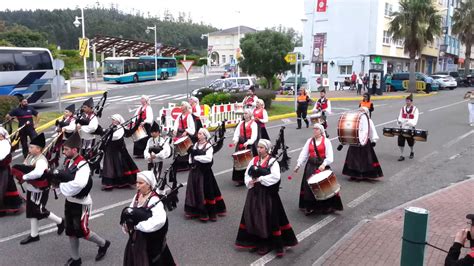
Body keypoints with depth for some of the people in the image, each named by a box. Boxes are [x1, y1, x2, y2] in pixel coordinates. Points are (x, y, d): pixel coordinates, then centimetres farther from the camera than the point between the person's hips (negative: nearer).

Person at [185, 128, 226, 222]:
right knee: (194, 190, 10)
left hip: (204, 172, -6)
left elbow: (208, 158, -23)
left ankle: (211, 213, 5)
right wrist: (191, 161, -2)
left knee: (205, 191, -3)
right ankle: (194, 210, 23)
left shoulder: (209, 146, -9)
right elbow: (191, 155, 17)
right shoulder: (195, 144, 11)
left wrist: (196, 157, -17)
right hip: (195, 170, 6)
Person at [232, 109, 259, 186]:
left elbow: (254, 135, -11)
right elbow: (236, 132, 10)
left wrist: (248, 142, -25)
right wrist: (235, 139, -9)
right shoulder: (241, 123, 17)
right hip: (241, 144, 5)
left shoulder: (253, 124, -1)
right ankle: (240, 178, 5)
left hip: (250, 145, -5)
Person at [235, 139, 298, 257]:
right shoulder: (254, 160, 8)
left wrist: (260, 179, -21)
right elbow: (247, 174, 6)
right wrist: (250, 182, -14)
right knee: (253, 217, 11)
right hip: (254, 193, 6)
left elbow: (275, 177, -23)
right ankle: (256, 242, 27)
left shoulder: (273, 161, -9)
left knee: (268, 219, 0)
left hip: (268, 194, -6)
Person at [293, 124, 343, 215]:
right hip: (311, 166, 4)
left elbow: (330, 156, -12)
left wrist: (324, 164, -28)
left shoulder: (326, 141, -4)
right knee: (309, 186, 2)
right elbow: (303, 153, 4)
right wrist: (298, 165, -7)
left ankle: (327, 206, 15)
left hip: (322, 166, -4)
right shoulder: (309, 141, 10)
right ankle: (310, 207, 13)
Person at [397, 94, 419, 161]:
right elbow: (400, 117, 9)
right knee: (401, 142, -4)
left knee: (411, 143, 11)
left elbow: (415, 120, -11)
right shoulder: (403, 109, 8)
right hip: (402, 128, 3)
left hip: (410, 129, -3)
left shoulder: (415, 109, -3)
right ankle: (401, 155, 7)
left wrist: (409, 121, -30)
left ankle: (411, 152, 40)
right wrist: (399, 121, -14)